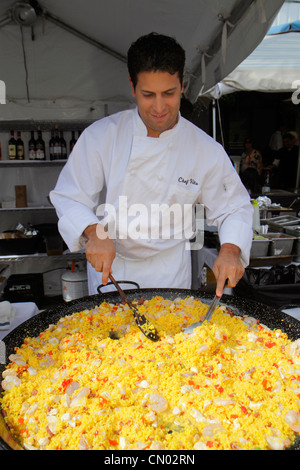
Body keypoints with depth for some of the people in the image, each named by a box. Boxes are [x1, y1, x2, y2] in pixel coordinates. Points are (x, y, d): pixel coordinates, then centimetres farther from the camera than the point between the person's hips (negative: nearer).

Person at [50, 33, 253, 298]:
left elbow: (235, 209, -1)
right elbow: (69, 198, -10)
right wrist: (94, 232, -29)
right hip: (109, 267, 1)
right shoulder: (101, 136, -12)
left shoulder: (206, 150, -11)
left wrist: (230, 250, -20)